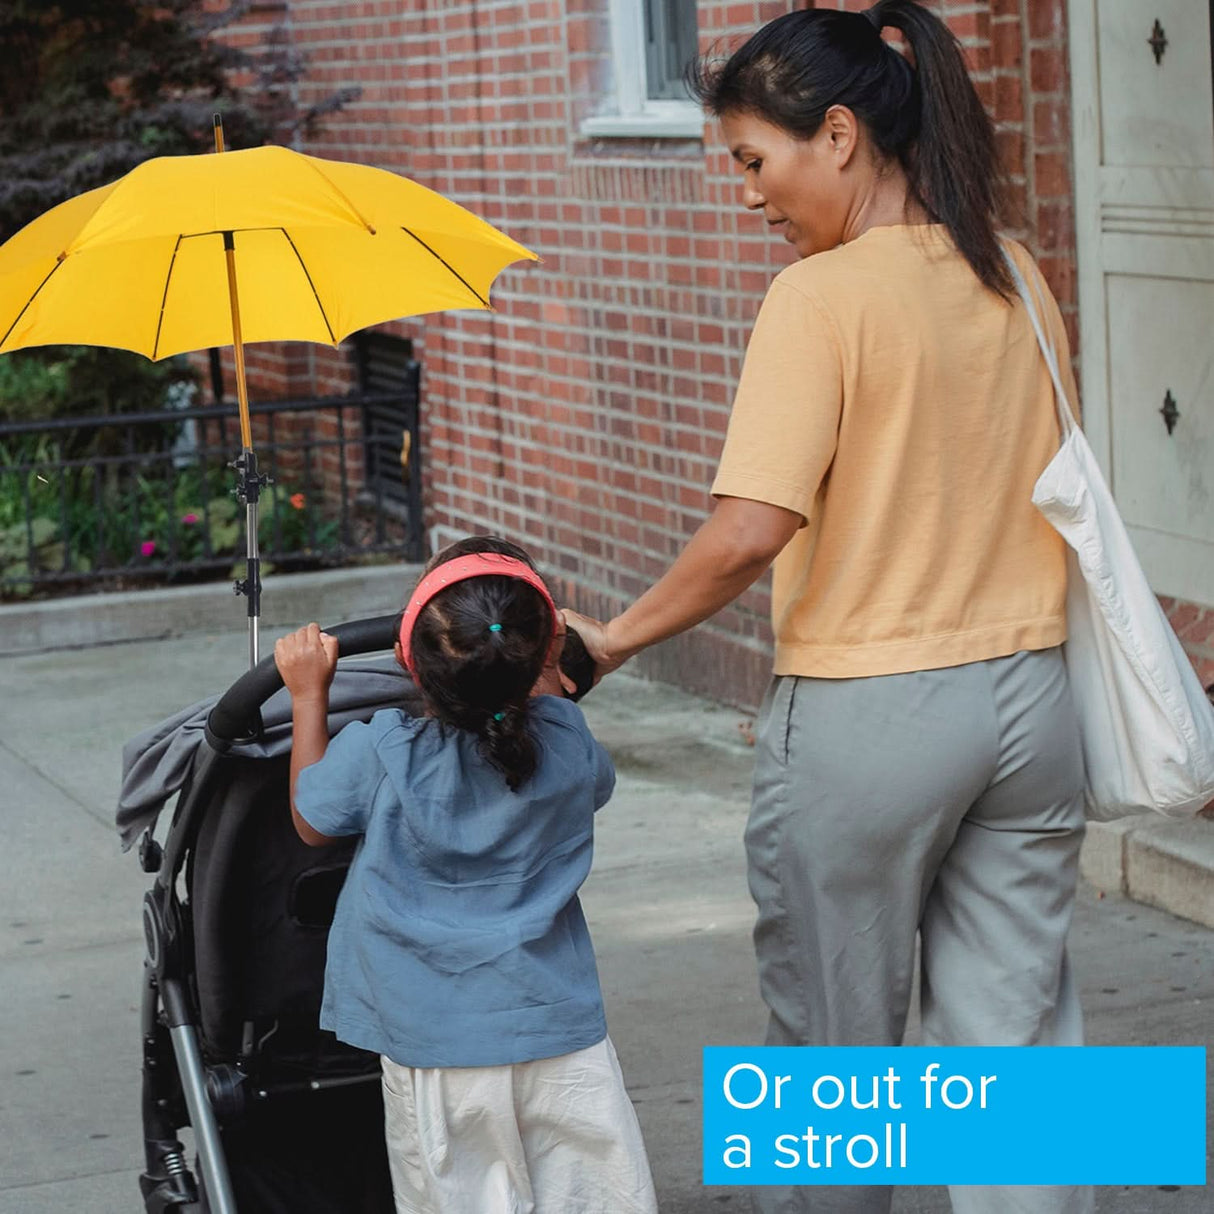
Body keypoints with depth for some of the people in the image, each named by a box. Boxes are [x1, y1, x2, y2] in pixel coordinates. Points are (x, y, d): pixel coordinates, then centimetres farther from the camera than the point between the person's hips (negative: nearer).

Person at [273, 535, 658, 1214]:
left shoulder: (378, 755, -12)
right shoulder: (567, 742, -7)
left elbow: (312, 821, 10)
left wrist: (309, 695, 17)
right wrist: (546, 671, 27)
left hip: (434, 1054, -1)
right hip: (561, 1035, 2)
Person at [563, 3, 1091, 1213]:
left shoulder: (821, 297, -15)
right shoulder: (1016, 278, 6)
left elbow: (750, 531, -22)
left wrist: (615, 637, -9)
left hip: (865, 713, -6)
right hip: (1026, 701, 6)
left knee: (831, 1039, 12)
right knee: (1015, 1034, 9)